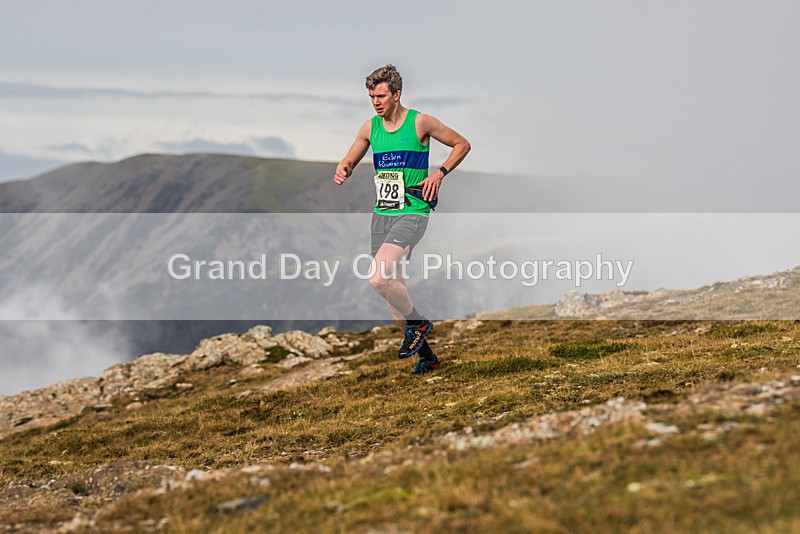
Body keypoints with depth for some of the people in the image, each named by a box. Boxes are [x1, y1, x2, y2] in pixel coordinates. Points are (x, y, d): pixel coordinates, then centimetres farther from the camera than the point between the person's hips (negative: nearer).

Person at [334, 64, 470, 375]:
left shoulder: (420, 123, -6)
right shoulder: (370, 127, 8)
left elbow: (462, 144, 4)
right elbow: (350, 160, 21)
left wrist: (439, 174, -9)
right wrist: (343, 171, -3)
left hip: (412, 212, -6)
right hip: (381, 213, 6)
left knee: (379, 280, -24)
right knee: (393, 286, 7)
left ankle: (417, 323, 1)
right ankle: (425, 355, 20)